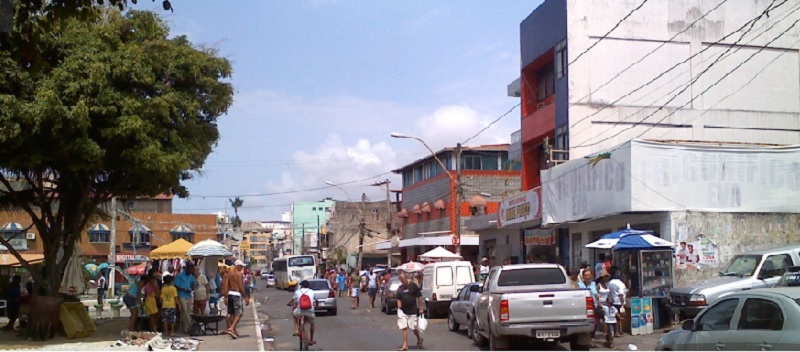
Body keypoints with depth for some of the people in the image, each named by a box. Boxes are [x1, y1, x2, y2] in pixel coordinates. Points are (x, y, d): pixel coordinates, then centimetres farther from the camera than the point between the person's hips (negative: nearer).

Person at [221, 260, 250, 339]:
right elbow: (241, 287, -13)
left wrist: (225, 296, 9)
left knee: (232, 313, 15)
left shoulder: (229, 273, 11)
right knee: (239, 313, -5)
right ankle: (231, 329, -19)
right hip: (236, 294, -7)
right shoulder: (239, 274, -8)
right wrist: (246, 297, -7)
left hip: (229, 294, 7)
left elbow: (225, 285, 6)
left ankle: (234, 330, 21)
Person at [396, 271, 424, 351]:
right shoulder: (400, 288, 6)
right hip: (402, 311, 4)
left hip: (412, 311, -3)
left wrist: (420, 308, -6)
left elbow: (419, 297, -5)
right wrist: (399, 307, 0)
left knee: (413, 328, 3)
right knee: (404, 327, -1)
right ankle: (405, 345, 4)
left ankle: (419, 339, 31)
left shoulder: (413, 286, -7)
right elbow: (398, 299, 12)